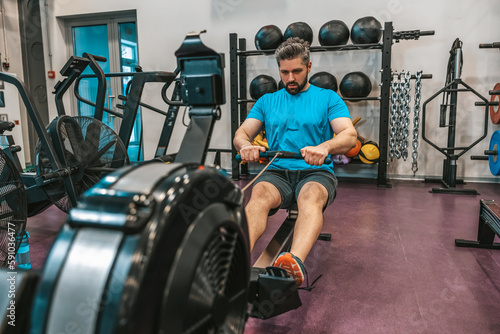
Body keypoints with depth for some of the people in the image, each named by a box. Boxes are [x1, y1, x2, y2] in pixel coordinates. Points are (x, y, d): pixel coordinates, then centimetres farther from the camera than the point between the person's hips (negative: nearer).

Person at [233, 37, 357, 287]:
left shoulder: (328, 98, 11)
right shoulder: (267, 101, 19)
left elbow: (350, 135, -4)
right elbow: (241, 133, 10)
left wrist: (324, 147, -29)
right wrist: (245, 145, -18)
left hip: (316, 173, -1)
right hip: (277, 172, 2)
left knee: (311, 196, -37)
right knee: (259, 194, -33)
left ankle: (295, 263, -61)